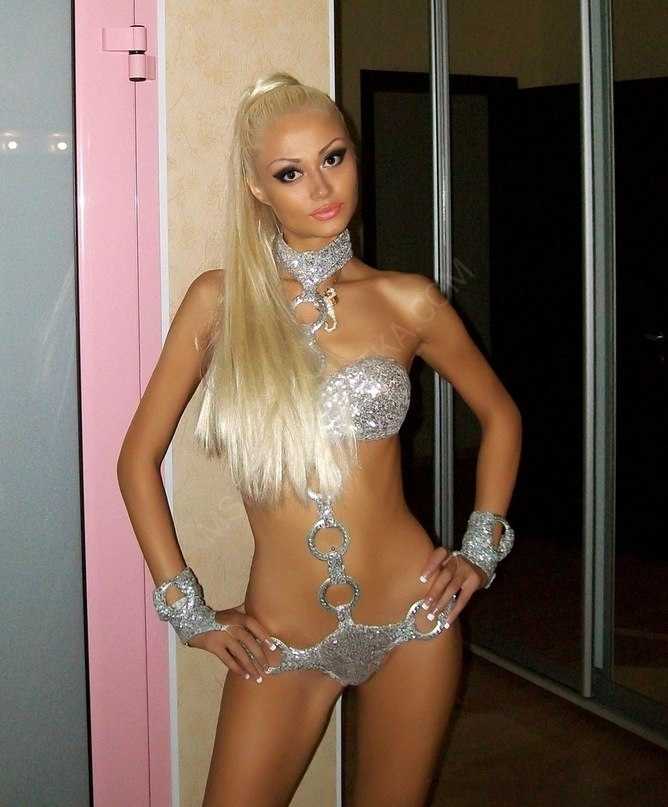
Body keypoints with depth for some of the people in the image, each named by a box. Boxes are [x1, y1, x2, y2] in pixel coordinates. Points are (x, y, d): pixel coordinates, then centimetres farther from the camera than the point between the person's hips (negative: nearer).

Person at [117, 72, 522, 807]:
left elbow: (500, 416, 13)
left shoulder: (407, 302, -2)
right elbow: (139, 457, 2)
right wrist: (186, 609, 0)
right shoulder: (219, 301, -3)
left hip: (412, 613, 1)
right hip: (281, 635, 0)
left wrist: (481, 551, 5)